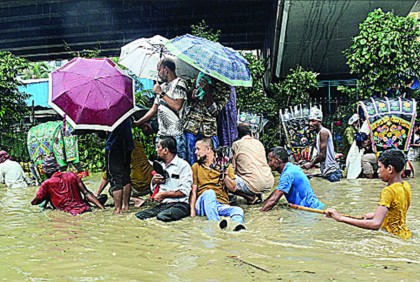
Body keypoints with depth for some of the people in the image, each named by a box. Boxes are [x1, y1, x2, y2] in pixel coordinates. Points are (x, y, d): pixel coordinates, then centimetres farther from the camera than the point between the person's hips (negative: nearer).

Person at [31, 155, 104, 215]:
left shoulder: (47, 184, 3)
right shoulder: (71, 175, 11)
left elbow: (34, 202, 14)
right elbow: (87, 193, 4)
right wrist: (102, 208, 1)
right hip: (86, 209, 2)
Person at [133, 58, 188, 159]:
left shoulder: (179, 84, -3)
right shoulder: (162, 86, 20)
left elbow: (177, 106, -17)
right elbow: (154, 109, 23)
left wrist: (161, 93, -9)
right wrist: (138, 122, 17)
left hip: (175, 135, -7)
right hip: (161, 134, 8)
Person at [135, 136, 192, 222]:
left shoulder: (183, 165, -4)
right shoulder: (160, 166, 18)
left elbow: (184, 192, -13)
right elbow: (154, 189, 26)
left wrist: (163, 194, -8)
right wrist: (154, 182, 3)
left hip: (180, 204, -6)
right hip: (163, 204, 6)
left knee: (161, 216, -34)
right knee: (139, 215, -17)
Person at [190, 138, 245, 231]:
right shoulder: (196, 167, 16)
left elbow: (233, 188, 10)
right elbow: (193, 191, 8)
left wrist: (224, 173, -5)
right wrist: (192, 210, -7)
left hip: (222, 205, 1)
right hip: (204, 204, -1)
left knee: (238, 210, -31)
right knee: (209, 192, -34)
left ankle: (237, 227, -62)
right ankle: (217, 223, -55)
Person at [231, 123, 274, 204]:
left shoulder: (236, 144, 3)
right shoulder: (259, 143, 17)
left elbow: (234, 168, 5)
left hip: (254, 185, -6)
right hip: (269, 183, 7)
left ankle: (252, 197, -4)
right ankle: (259, 195, 15)